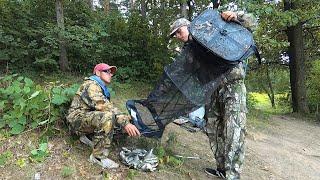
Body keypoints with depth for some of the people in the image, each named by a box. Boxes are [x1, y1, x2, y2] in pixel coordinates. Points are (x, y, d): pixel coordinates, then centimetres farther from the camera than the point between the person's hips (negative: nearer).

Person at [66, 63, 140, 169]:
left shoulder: (103, 89, 16)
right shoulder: (91, 85, -16)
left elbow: (109, 107, 12)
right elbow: (104, 106, -29)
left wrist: (123, 118, -4)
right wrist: (124, 122, -34)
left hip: (87, 119, 10)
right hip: (77, 118, -10)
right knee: (107, 117, -33)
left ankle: (86, 136, 12)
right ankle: (98, 156, -21)